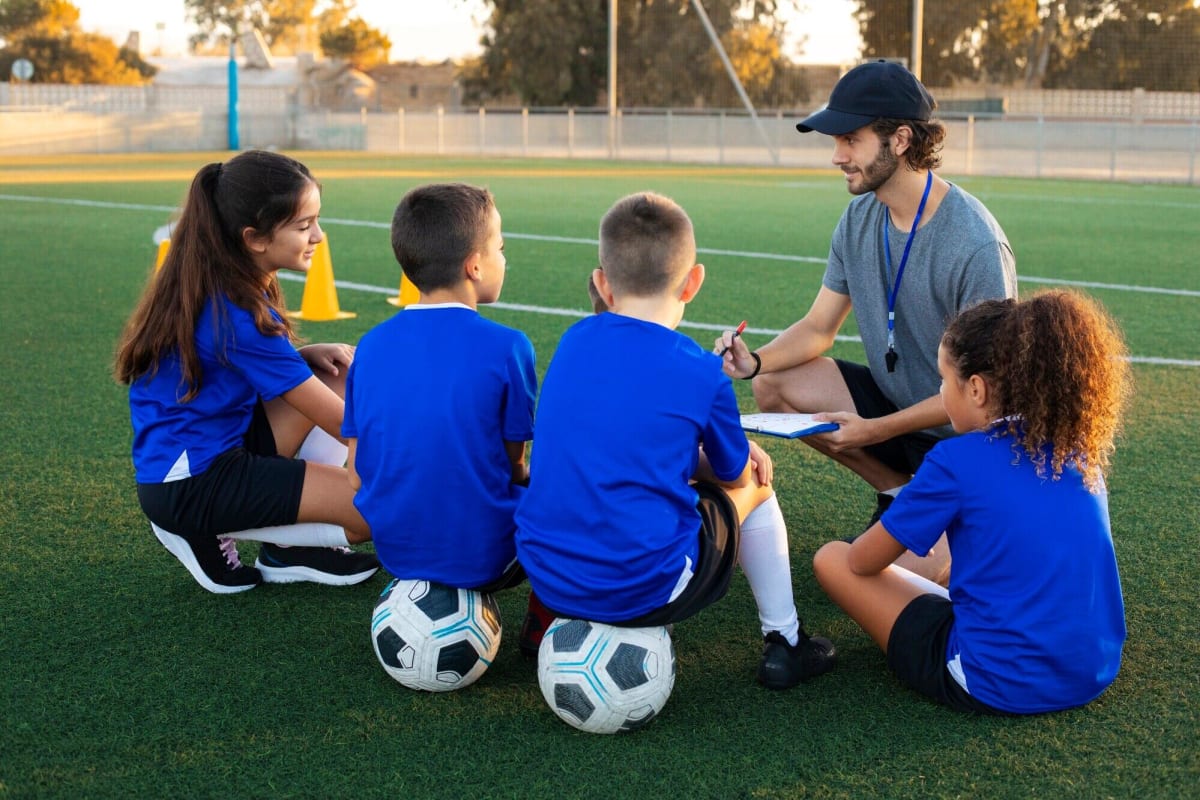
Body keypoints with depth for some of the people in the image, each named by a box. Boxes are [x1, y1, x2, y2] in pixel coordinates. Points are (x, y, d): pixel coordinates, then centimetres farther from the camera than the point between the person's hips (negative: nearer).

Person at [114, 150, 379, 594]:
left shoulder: (224, 285, 1)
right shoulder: (235, 313, -24)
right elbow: (341, 421, -19)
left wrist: (305, 356, -2)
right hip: (189, 485, -9)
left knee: (352, 371, 4)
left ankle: (295, 523, 1)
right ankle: (211, 535, -1)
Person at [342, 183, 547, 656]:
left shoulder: (371, 346, -1)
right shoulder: (507, 348, -14)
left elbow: (357, 476, 2)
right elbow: (513, 465, -4)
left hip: (395, 551, 6)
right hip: (486, 557, -6)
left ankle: (420, 591, 20)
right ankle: (542, 624, 9)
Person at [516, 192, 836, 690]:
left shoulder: (574, 341, 4)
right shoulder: (701, 374, -8)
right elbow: (735, 475, 7)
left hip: (546, 579, 4)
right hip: (645, 589, -4)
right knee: (755, 491, 20)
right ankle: (782, 642, 30)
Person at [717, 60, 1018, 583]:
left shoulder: (976, 246, -26)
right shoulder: (861, 217, -3)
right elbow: (818, 328, 4)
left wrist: (874, 430, -25)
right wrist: (755, 360, -16)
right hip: (893, 398, 7)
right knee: (774, 385, -10)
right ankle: (899, 491, 7)